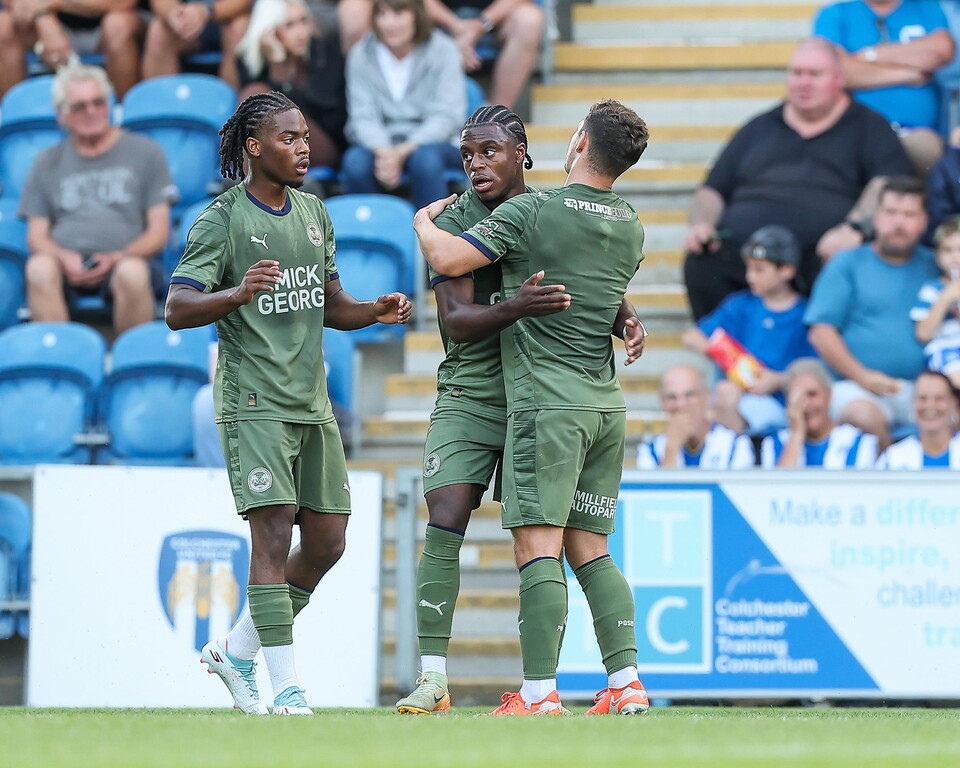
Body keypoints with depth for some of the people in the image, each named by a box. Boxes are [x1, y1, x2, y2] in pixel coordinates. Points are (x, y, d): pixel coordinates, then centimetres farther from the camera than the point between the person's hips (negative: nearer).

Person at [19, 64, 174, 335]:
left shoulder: (144, 152, 16)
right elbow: (36, 236, 15)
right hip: (66, 262, 1)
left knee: (133, 272, -39)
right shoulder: (47, 162, 23)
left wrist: (117, 258, -11)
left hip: (123, 259, -1)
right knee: (39, 268, -36)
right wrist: (64, 257, -9)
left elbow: (158, 232, 9)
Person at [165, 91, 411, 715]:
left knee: (327, 541, 7)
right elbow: (177, 309, -15)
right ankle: (288, 689, -14)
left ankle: (237, 651, 23)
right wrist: (238, 294, -33)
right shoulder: (223, 220, -7)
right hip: (254, 402, -7)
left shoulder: (314, 213, 14)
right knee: (274, 531, -15)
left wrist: (376, 311, 2)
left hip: (313, 404, 7)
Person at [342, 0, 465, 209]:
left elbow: (447, 116, -10)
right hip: (380, 143, 1)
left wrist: (403, 151, -25)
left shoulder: (443, 50, -4)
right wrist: (383, 152, -28)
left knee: (425, 159, -36)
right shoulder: (361, 54, 1)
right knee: (355, 161, -32)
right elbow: (363, 117, -5)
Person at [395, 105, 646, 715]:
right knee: (445, 526, -13)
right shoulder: (455, 223, -5)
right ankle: (433, 679, -12)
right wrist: (517, 307, -35)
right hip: (470, 395, -2)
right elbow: (456, 320, -17)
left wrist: (628, 318, -7)